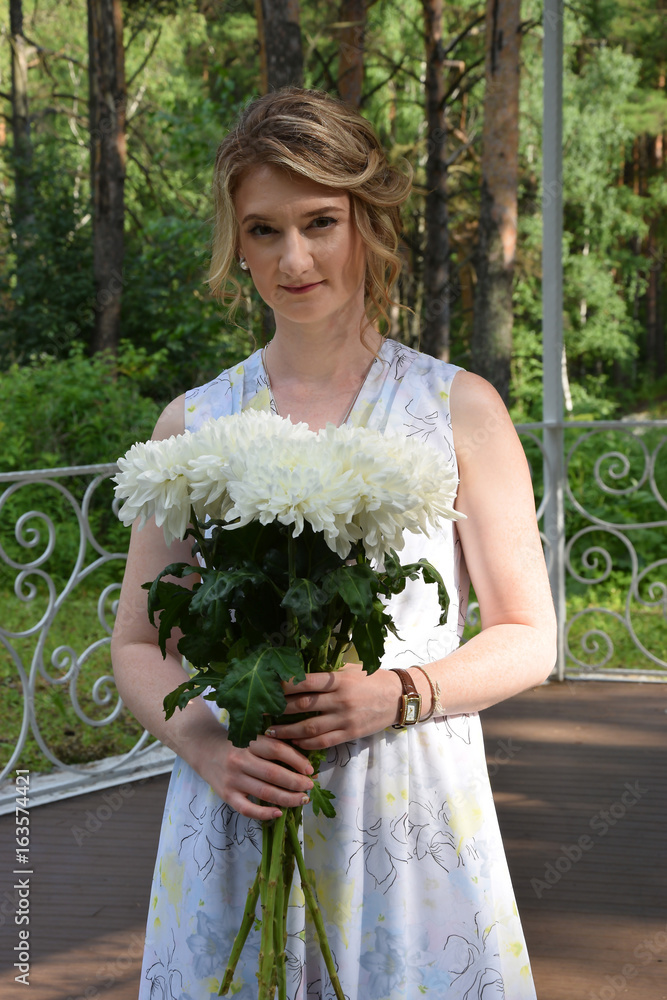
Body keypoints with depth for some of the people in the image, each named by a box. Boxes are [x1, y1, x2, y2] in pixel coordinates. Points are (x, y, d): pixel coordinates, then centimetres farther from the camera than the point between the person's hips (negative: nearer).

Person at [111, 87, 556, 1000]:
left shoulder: (460, 409, 0)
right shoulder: (193, 424, 5)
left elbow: (529, 639, 2)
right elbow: (138, 645, 9)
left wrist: (399, 692, -15)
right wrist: (208, 746, -11)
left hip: (411, 814, -1)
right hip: (237, 820, 2)